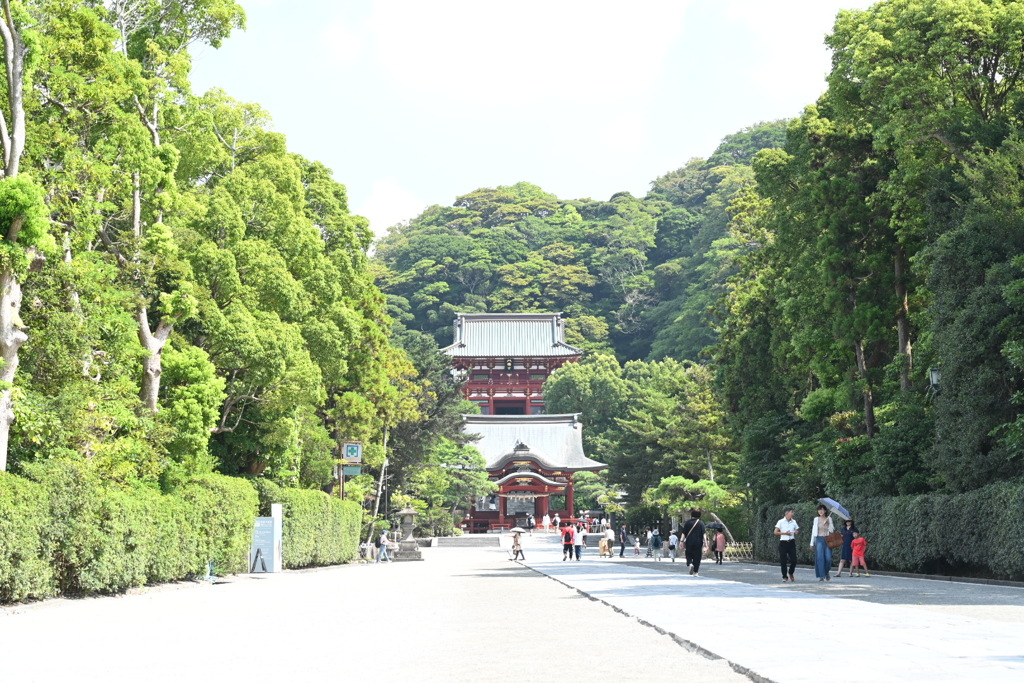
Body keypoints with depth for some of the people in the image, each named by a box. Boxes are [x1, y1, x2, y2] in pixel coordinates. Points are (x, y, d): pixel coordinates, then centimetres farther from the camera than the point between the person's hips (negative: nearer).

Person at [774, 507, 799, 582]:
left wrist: (796, 532, -6)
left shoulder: (793, 522, 9)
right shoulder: (781, 522, -1)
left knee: (794, 560, -2)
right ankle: (785, 577, 11)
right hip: (783, 542, -3)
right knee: (783, 561, -2)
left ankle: (791, 574, 24)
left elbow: (797, 531, 18)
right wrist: (785, 533, -13)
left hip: (791, 542, 3)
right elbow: (775, 532, -3)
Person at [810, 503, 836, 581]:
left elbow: (832, 530, 4)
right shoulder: (816, 519, 8)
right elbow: (813, 531, 11)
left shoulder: (829, 519, 9)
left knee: (828, 558, -8)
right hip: (819, 539, 0)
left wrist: (828, 523, -13)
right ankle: (821, 576, -6)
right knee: (820, 558, -9)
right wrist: (812, 543, 10)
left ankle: (827, 572, 20)